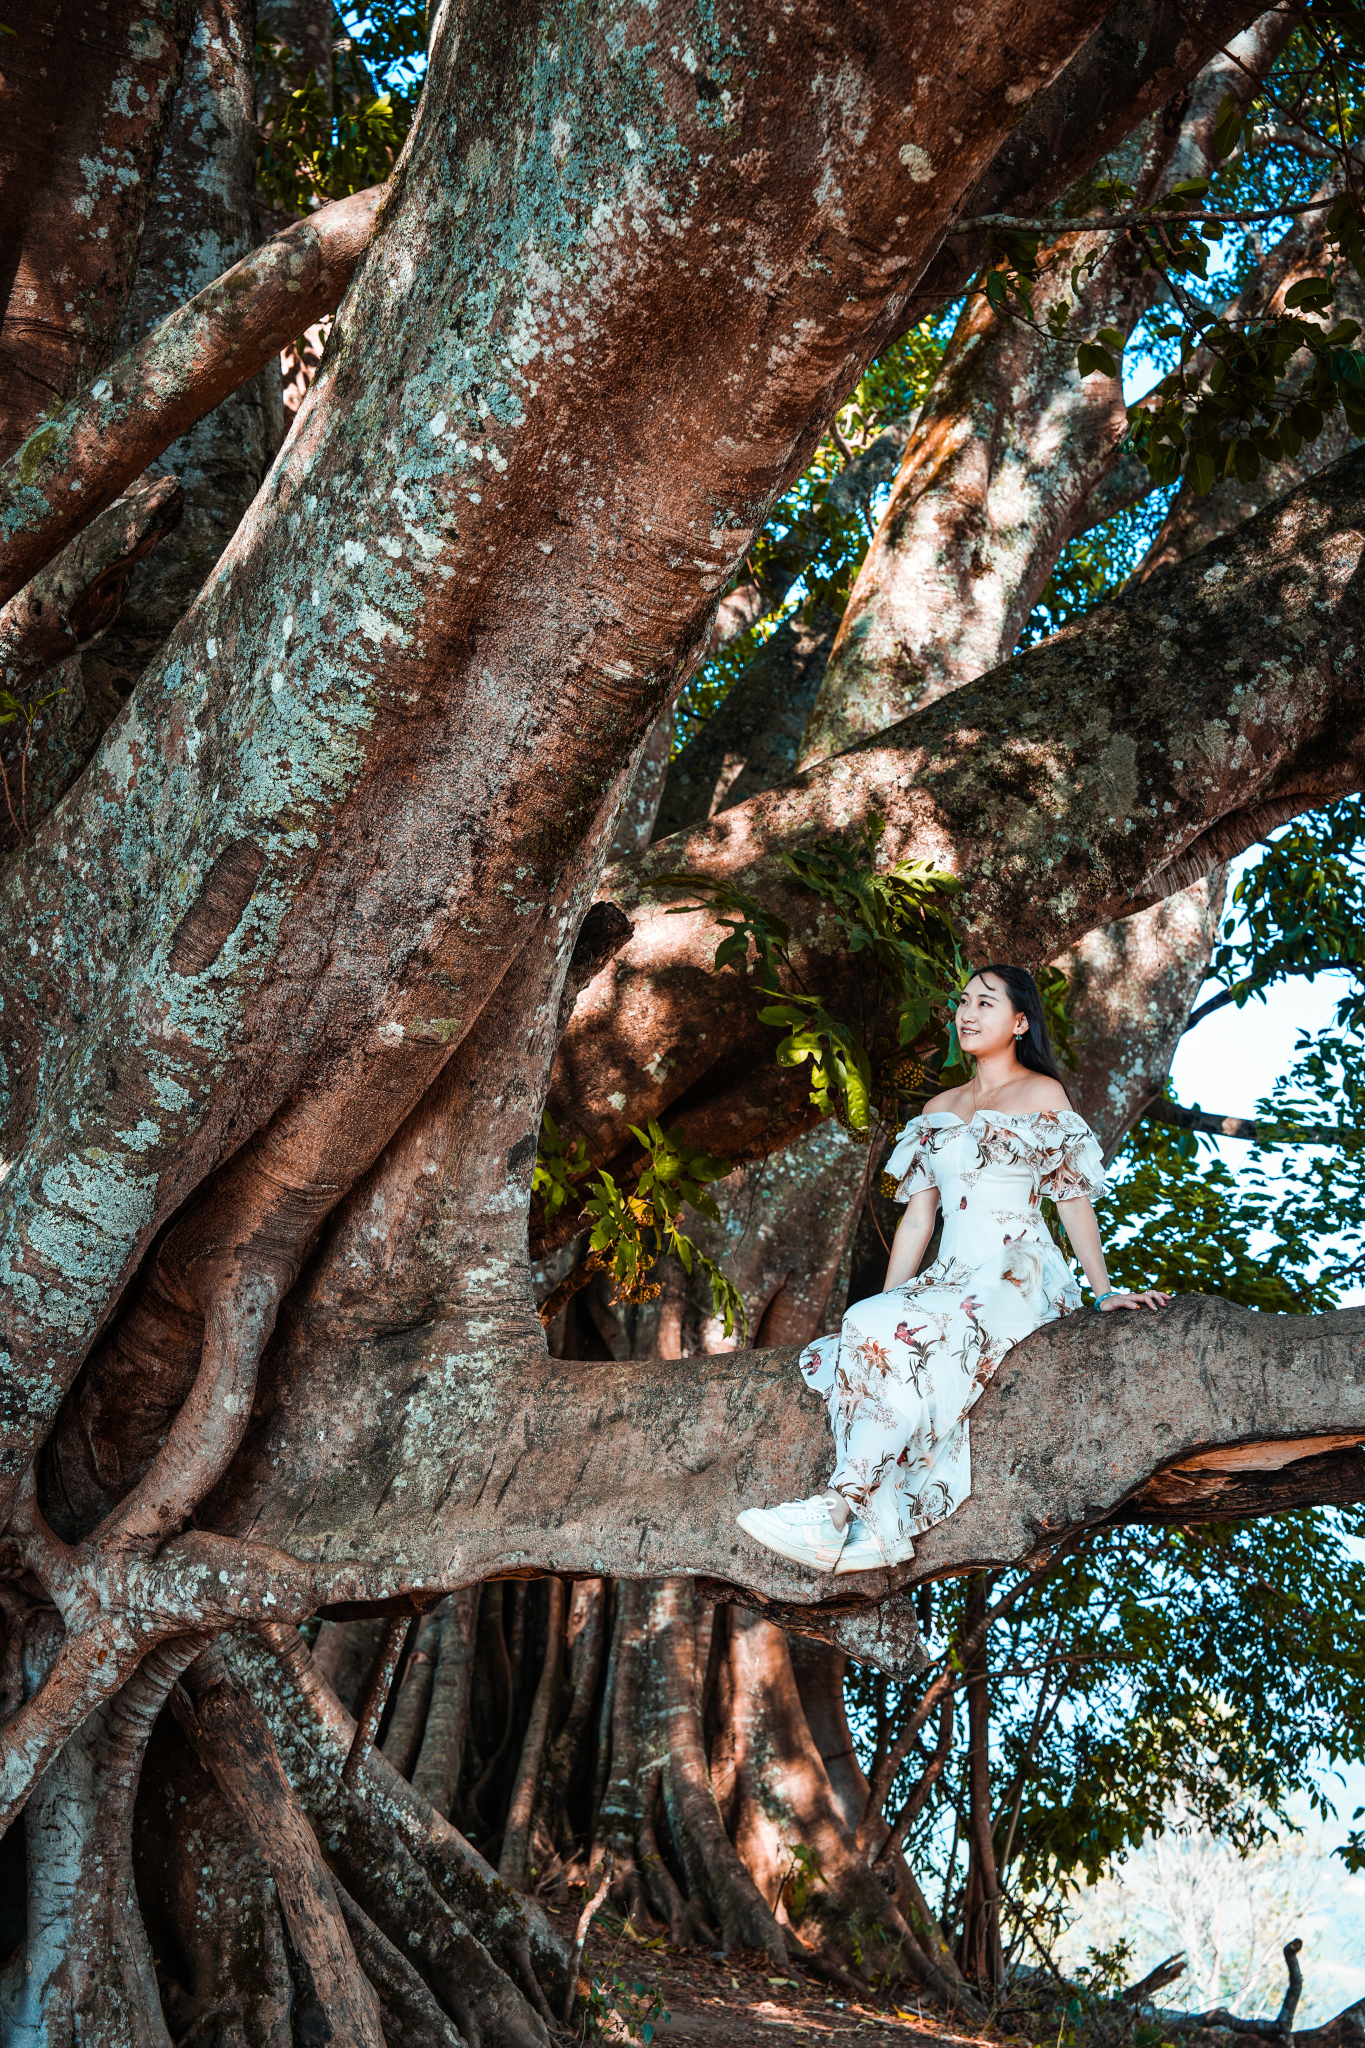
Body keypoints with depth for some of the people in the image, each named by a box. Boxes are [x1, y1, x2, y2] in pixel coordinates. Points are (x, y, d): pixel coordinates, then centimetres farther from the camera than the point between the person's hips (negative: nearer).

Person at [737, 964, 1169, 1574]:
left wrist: (1106, 1293, -4)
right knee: (872, 1331, -27)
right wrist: (884, 1303, 8)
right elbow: (917, 1217, 17)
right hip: (949, 1280, 5)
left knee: (894, 1336, -31)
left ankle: (834, 1510, -36)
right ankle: (881, 1527, -35)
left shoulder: (1042, 1094, 6)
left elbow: (1073, 1200, 3)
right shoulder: (938, 1109, 21)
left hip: (1017, 1275, -5)